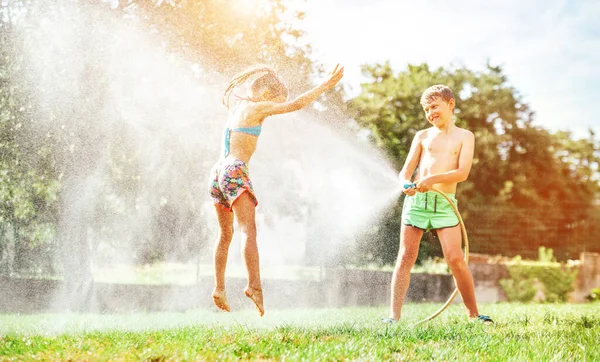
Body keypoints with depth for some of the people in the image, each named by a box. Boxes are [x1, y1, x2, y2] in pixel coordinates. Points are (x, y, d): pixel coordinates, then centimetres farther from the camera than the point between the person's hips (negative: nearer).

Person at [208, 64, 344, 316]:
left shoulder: (236, 107, 19)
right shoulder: (257, 108, -3)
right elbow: (296, 105, -9)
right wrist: (325, 85, -5)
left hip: (218, 172, 9)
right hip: (235, 172, -9)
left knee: (226, 234, 16)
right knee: (249, 230, -18)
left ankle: (219, 288, 16)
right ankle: (254, 285, -32)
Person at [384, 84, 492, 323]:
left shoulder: (464, 137, 9)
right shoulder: (422, 136, 15)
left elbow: (462, 172, -5)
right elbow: (406, 170, 9)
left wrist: (433, 179, -20)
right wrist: (406, 184, -15)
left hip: (445, 203, -2)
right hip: (416, 200, 2)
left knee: (455, 259, -9)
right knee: (406, 257, -3)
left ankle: (473, 314, 5)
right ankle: (394, 316, -4)